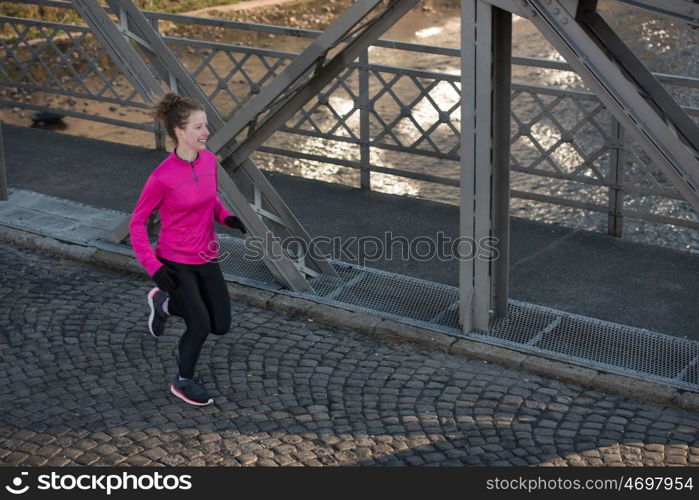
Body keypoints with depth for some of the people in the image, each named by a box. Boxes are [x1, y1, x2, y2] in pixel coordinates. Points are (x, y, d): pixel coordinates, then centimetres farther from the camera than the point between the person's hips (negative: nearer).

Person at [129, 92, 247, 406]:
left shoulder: (209, 159, -5)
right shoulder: (162, 177, -22)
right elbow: (137, 223, -11)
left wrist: (226, 217, -6)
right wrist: (152, 266, -18)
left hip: (206, 259, 6)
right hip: (174, 263, -6)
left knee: (221, 326, 9)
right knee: (200, 327, -5)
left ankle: (164, 303, 32)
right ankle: (183, 382, 22)